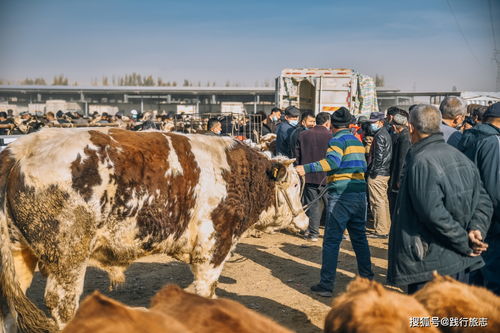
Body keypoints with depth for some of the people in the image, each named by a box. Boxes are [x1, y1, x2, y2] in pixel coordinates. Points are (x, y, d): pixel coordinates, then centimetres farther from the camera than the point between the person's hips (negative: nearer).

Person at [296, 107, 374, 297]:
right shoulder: (357, 141, 18)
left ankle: (326, 285, -1)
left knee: (331, 241, -3)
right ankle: (367, 279, 27)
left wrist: (307, 168, -30)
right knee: (359, 238, 18)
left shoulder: (337, 140, -5)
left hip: (341, 195, -7)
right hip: (360, 194, 8)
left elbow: (332, 161, -24)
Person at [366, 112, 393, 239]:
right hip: (385, 173, 10)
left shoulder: (379, 136, -13)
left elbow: (378, 156, -20)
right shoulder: (386, 134, 18)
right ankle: (386, 228, 21)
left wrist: (373, 172, -16)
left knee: (378, 202, -6)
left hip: (377, 174, -10)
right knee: (384, 201, 14)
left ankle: (380, 231, -3)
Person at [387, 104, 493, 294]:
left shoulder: (421, 162, -18)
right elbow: (484, 201, 9)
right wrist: (476, 229, -5)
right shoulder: (461, 158, 9)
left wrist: (465, 242, -14)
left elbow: (434, 212, -24)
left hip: (431, 263, -8)